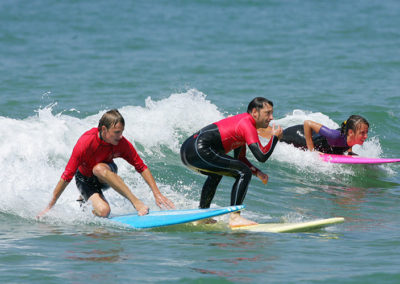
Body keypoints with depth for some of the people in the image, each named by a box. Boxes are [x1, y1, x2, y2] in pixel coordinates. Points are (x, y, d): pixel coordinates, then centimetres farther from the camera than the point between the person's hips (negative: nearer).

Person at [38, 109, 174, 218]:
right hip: (85, 179, -2)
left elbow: (142, 168, -11)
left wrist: (157, 194, -18)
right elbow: (67, 176, -27)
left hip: (108, 176, 2)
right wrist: (49, 207, -23)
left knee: (99, 169, -36)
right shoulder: (85, 143, -31)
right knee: (103, 211, -29)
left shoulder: (122, 143, -22)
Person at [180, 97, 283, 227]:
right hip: (199, 151, -11)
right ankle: (234, 217, -15)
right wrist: (275, 137, 1)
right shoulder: (247, 125, -7)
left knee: (216, 174, 38)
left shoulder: (242, 121, 24)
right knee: (244, 173, -10)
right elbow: (262, 156, -14)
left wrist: (257, 172, 15)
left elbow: (240, 158, 29)